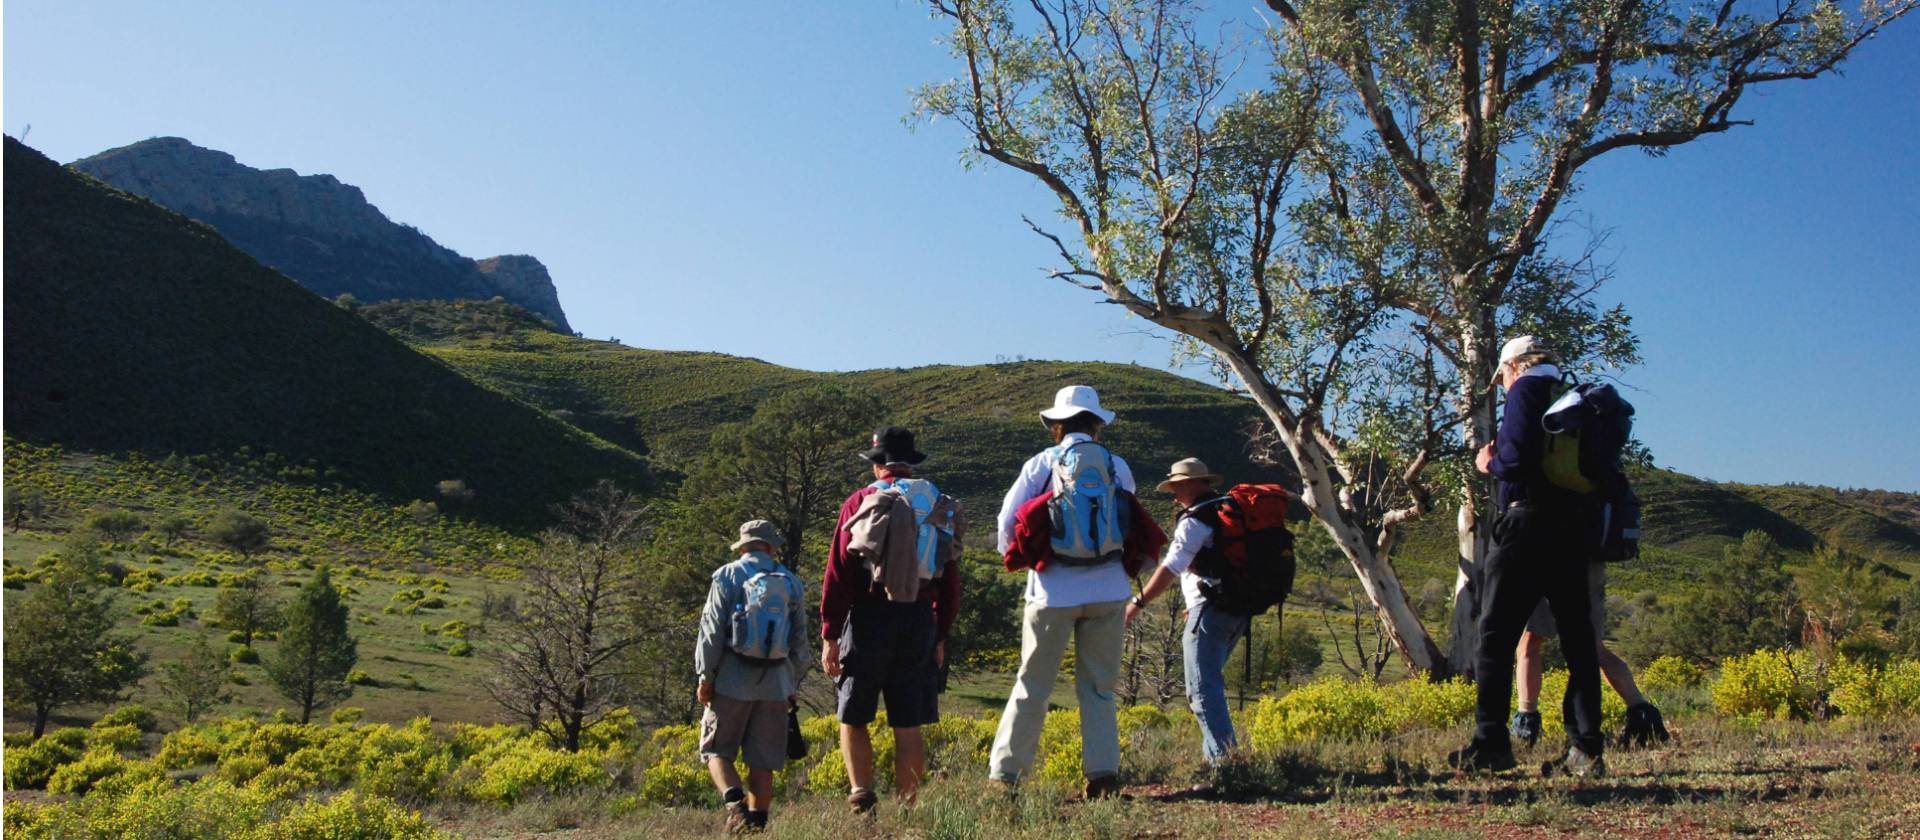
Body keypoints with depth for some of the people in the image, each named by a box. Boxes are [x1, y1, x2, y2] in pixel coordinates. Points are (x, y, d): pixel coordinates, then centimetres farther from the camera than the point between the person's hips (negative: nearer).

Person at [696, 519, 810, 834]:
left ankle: (735, 804, -18)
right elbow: (799, 641, 13)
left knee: (717, 750, 4)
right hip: (774, 683, 3)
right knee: (762, 761, 7)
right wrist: (794, 685, 19)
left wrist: (705, 676, -2)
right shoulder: (792, 583, 11)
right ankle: (757, 821, 4)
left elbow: (712, 629, -5)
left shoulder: (727, 576, 1)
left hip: (733, 680, -3)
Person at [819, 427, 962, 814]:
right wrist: (941, 636, 19)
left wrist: (830, 636, -3)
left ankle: (862, 792, -7)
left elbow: (839, 573, -5)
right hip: (920, 619, 3)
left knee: (853, 717, 9)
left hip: (870, 617, -3)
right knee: (909, 725, 6)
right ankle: (906, 805, 7)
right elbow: (950, 580, 13)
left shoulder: (860, 502, 0)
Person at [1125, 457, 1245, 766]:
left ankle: (1222, 757, -15)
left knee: (1202, 688, -9)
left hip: (1210, 612, -9)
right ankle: (1215, 749, 23)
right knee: (1211, 680, 21)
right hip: (1239, 611, 9)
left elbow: (1170, 569, -19)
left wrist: (1137, 604, -16)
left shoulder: (1195, 520, -10)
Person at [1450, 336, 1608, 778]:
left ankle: (1490, 742, -5)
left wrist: (1489, 462, 3)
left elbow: (1518, 457, -18)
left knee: (1496, 635, -2)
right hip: (1574, 529, 7)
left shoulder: (1526, 390, -3)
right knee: (1577, 638, 6)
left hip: (1528, 524, -7)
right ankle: (1586, 749, 5)